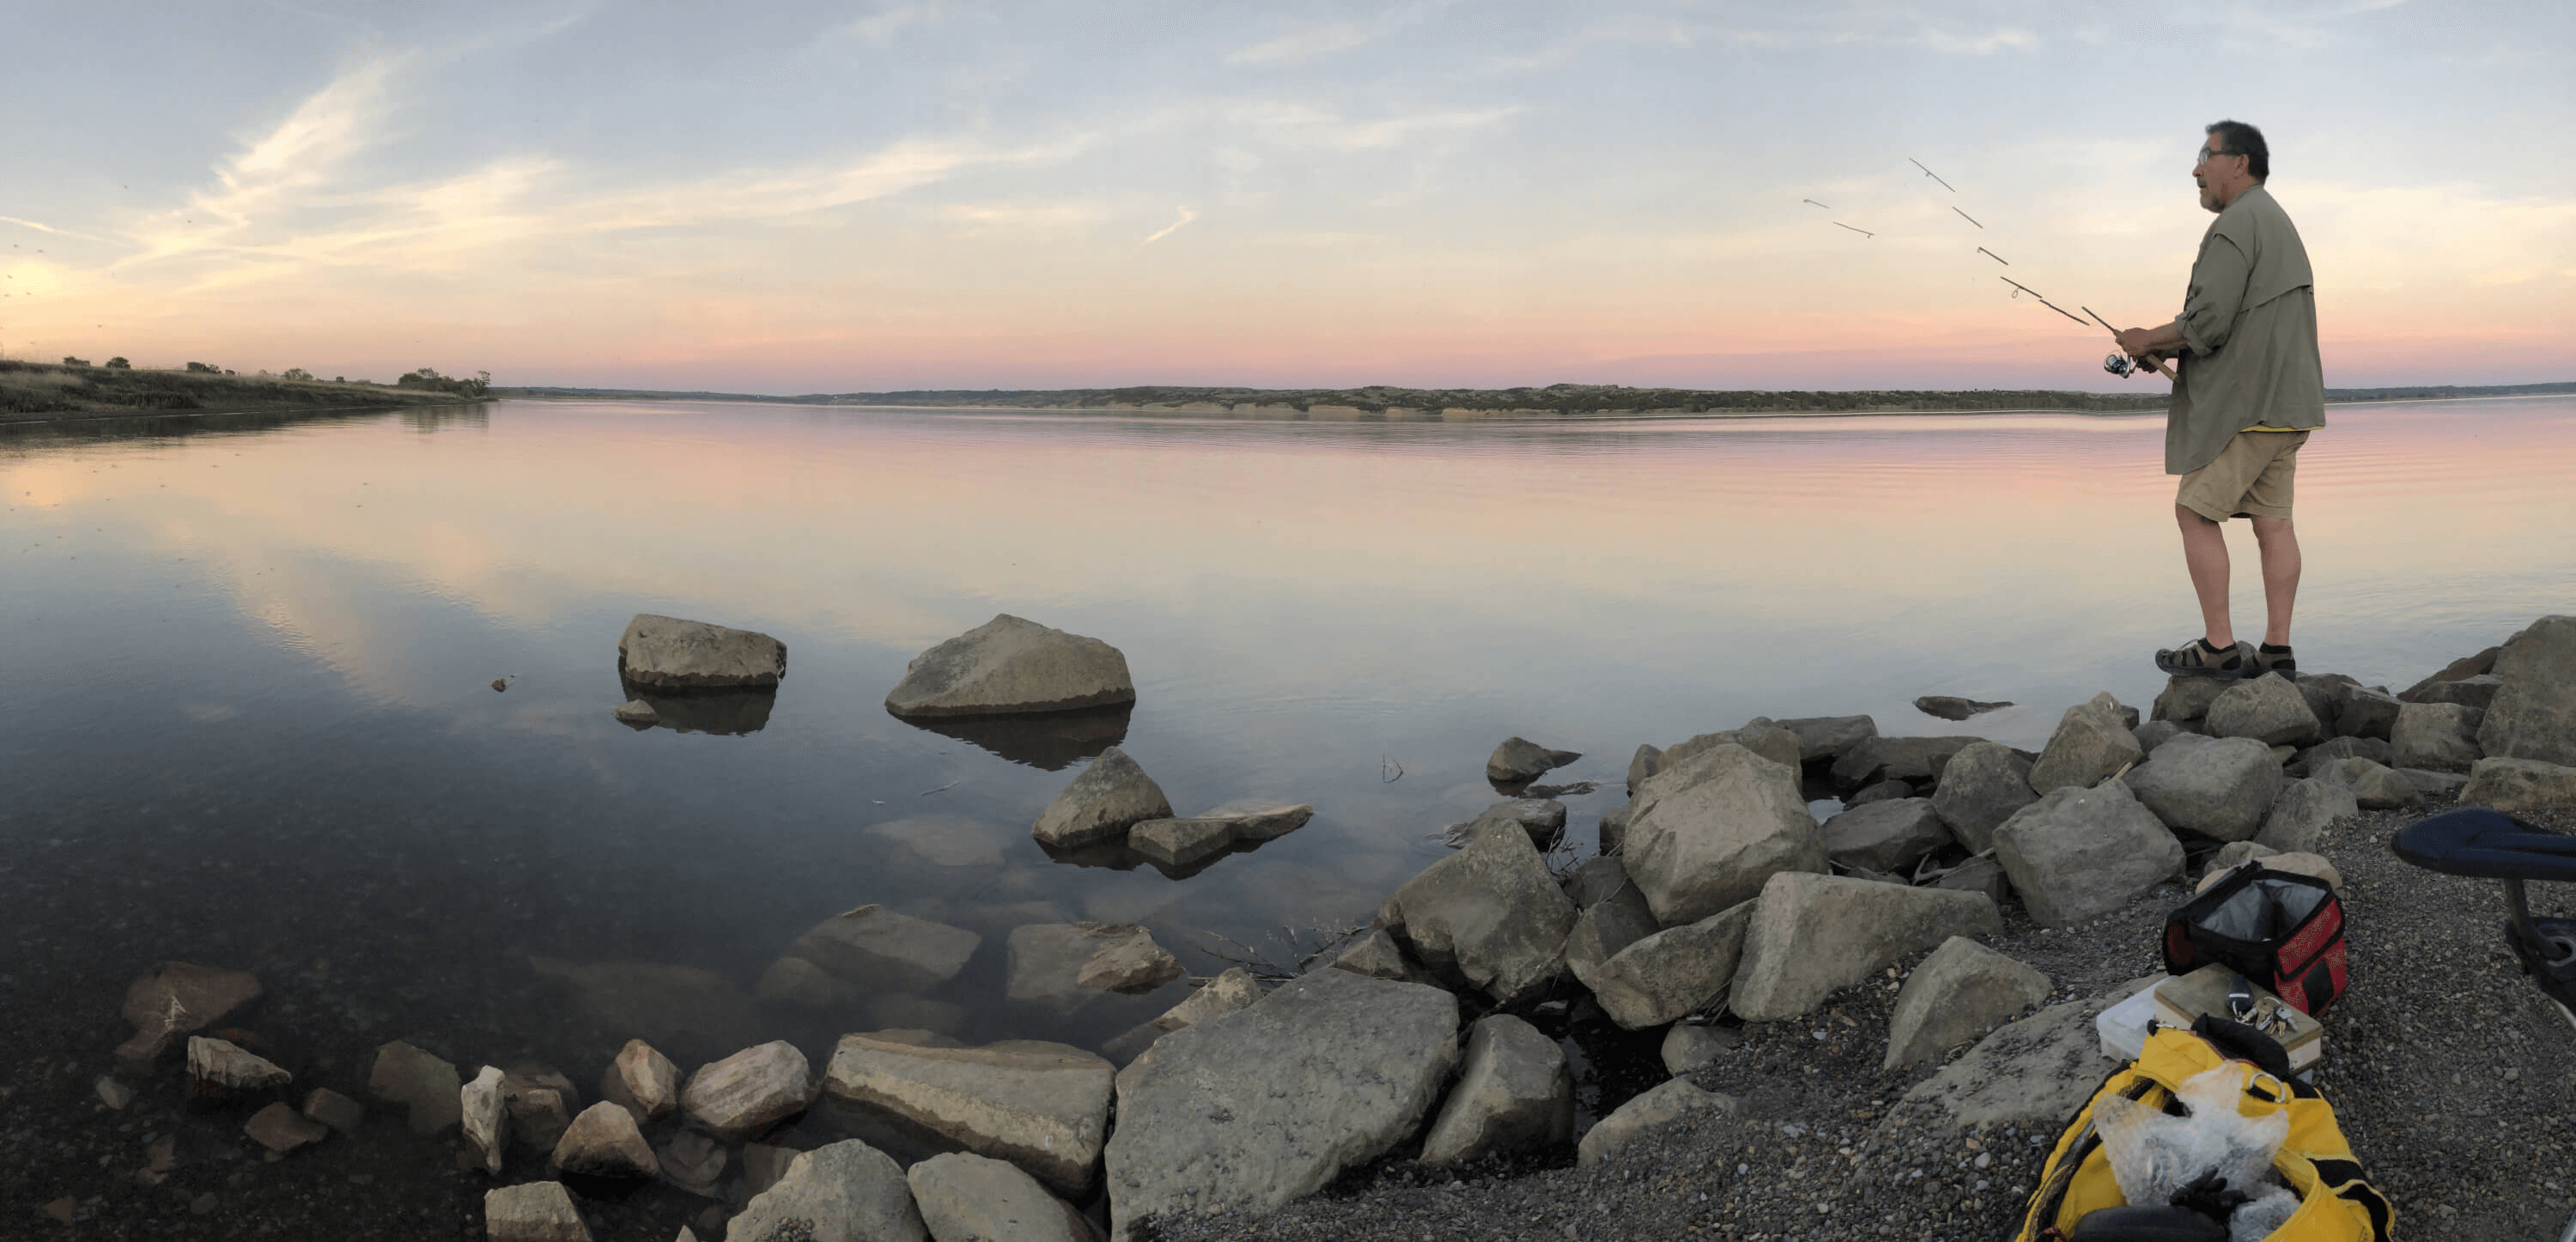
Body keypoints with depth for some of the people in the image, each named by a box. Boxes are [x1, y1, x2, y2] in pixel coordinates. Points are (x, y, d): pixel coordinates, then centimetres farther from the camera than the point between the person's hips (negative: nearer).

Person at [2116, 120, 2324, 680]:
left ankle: (2218, 647, -3)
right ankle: (2276, 651, 7)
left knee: (2196, 511, -4)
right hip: (2286, 402, 10)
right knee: (2272, 520, 7)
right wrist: (2170, 348, 14)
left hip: (2245, 404, -10)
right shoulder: (2279, 223, 22)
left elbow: (2208, 322, -21)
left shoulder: (2235, 225, -12)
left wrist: (2150, 339, -4)